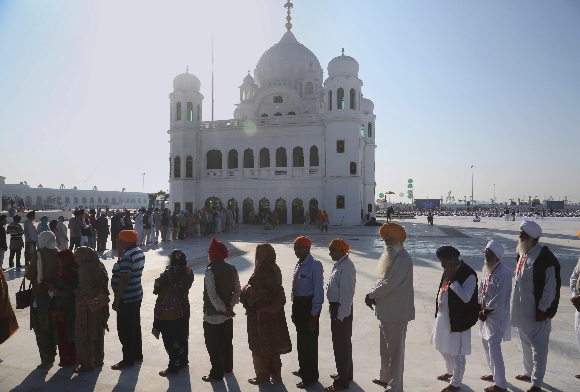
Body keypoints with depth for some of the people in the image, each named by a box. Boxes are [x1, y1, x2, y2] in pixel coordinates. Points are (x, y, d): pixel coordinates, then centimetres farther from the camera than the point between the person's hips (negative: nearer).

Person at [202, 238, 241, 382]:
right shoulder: (232, 269, -1)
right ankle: (228, 367, 36)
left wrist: (223, 309, -15)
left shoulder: (211, 270, -21)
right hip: (227, 315, 7)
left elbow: (212, 295, -24)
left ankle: (217, 373, 15)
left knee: (213, 345, 7)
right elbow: (237, 290, 1)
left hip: (212, 315, -7)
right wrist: (230, 306, -2)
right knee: (227, 342, 21)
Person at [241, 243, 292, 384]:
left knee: (260, 344, 7)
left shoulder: (262, 270, -22)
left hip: (261, 313, -8)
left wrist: (245, 290, -5)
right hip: (274, 312, 8)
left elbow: (254, 291, -24)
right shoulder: (275, 268, 3)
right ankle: (275, 374, 27)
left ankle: (263, 375, 18)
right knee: (272, 342, 17)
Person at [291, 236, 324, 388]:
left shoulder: (315, 265, -18)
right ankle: (303, 369, 42)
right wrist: (294, 309, 18)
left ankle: (310, 377, 20)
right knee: (301, 340, 23)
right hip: (298, 304, 9)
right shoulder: (298, 264, 8)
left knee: (309, 342, 4)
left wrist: (314, 314, -17)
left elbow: (318, 290, -18)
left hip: (309, 305, -9)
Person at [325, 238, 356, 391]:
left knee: (341, 344, 3)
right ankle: (345, 373, 39)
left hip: (341, 310, -10)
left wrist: (341, 315, -22)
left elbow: (346, 292, -25)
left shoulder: (346, 266, -23)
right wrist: (336, 312, 17)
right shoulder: (339, 264, 7)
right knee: (342, 343, 22)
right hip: (336, 307, 10)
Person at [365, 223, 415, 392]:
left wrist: (371, 296, -13)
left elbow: (389, 284, -23)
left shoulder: (403, 259, -19)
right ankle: (385, 377, 35)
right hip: (387, 310, 10)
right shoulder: (391, 257, 13)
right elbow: (381, 281, 15)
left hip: (396, 311, -10)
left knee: (395, 349, 1)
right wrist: (374, 297, -1)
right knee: (386, 346, 20)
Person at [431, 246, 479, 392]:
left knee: (456, 352, 6)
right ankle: (450, 372, 45)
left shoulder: (468, 274, -21)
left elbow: (466, 297, -27)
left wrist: (452, 280, -29)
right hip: (443, 316, 9)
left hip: (457, 319, -8)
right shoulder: (448, 270, 5)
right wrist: (438, 312, 18)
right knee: (444, 348, 23)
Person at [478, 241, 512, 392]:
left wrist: (487, 311, -14)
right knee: (486, 344, 18)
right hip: (485, 312, 9)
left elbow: (500, 297, -21)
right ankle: (495, 373, 35)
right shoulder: (487, 269, 6)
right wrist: (480, 308, 0)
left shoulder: (503, 272, -20)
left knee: (494, 347, -5)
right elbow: (481, 288, 9)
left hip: (496, 315, -9)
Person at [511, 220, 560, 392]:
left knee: (538, 346, 5)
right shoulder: (522, 253, 5)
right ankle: (529, 372, 38)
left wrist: (543, 309, -17)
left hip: (536, 311, -8)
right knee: (526, 343, 21)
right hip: (522, 310, 8)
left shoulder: (545, 258, -21)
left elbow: (551, 287, -19)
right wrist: (517, 305, 17)